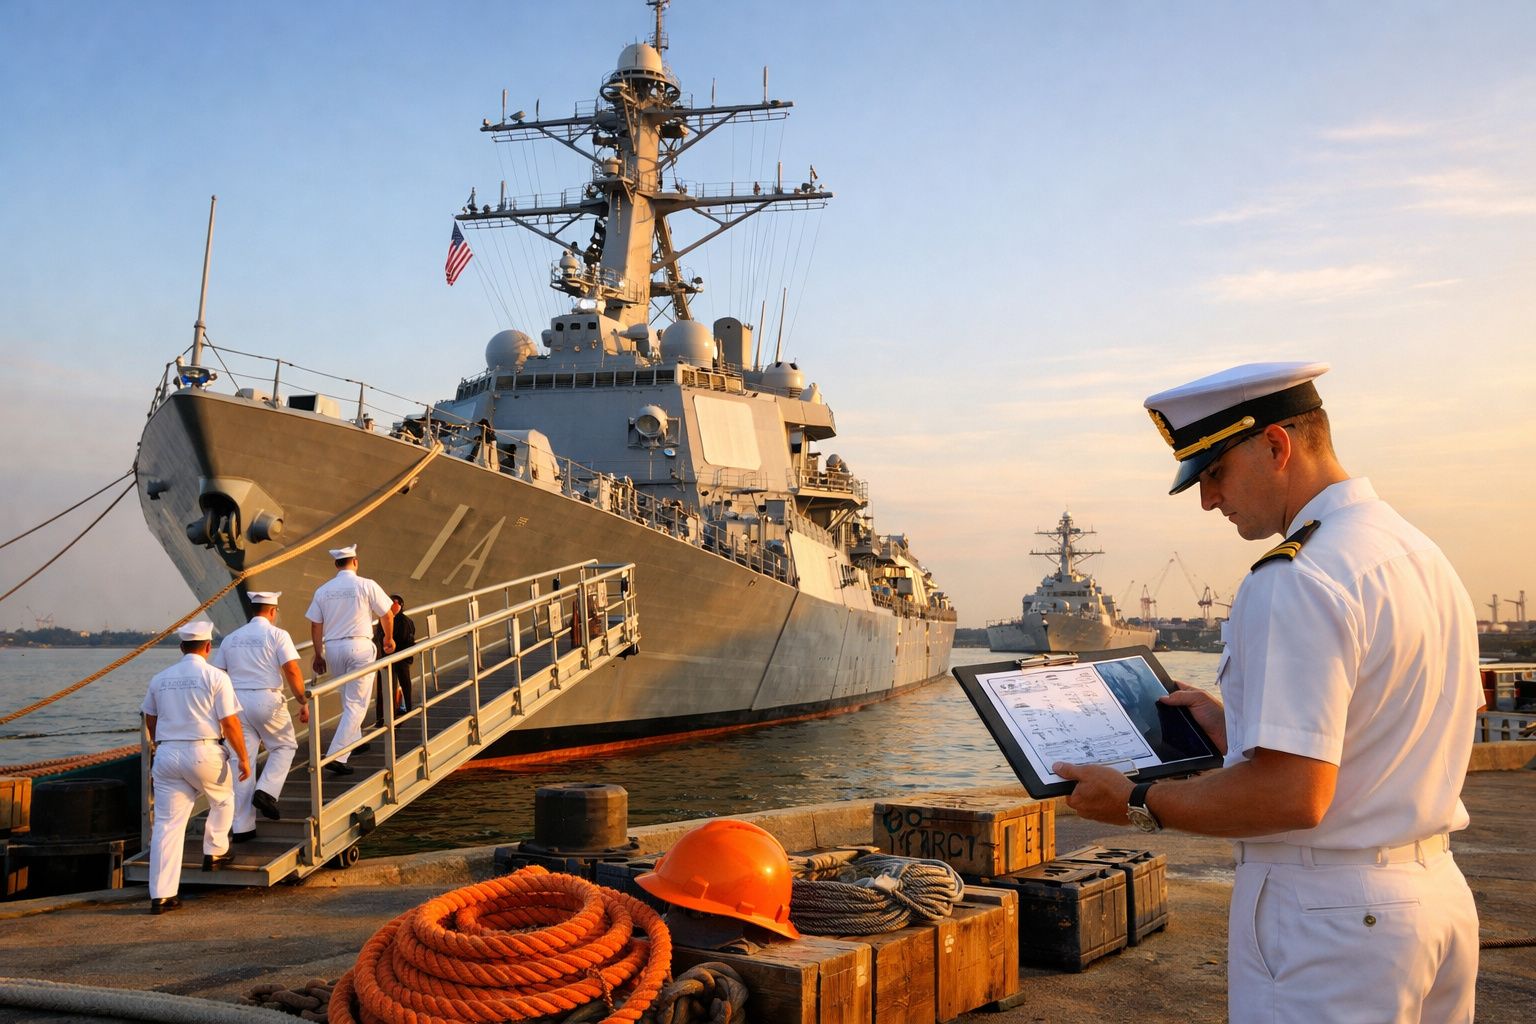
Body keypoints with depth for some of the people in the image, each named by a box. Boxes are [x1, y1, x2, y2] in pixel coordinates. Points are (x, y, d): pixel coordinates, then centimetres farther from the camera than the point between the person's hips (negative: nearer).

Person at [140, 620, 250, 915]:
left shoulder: (160, 678, 11)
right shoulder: (215, 676, -4)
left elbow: (150, 721, 24)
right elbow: (230, 723, -8)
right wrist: (243, 758, 0)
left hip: (167, 754, 4)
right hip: (203, 753, -4)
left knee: (167, 824, 3)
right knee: (223, 801, 26)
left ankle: (161, 895, 1)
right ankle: (214, 853, 31)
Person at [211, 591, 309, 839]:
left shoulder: (231, 639, 15)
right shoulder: (277, 635, -1)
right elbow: (292, 671, -11)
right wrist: (303, 702, -4)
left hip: (236, 702, 5)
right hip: (266, 699, -4)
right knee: (285, 746, 17)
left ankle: (242, 828, 7)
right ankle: (266, 791, -5)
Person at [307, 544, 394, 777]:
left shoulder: (323, 590, 6)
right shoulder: (366, 585, -3)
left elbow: (315, 625, 7)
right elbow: (387, 615, 2)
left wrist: (318, 655, 16)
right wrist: (389, 639, 20)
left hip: (332, 647, 5)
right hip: (359, 646, -4)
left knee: (348, 699, 24)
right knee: (356, 705, -4)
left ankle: (355, 741, 35)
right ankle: (336, 756, -14)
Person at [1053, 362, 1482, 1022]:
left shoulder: (1297, 581, -21)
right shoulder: (1426, 557, 10)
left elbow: (1293, 796, -27)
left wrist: (1139, 804, -14)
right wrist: (1235, 731, 20)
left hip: (1326, 918, -9)